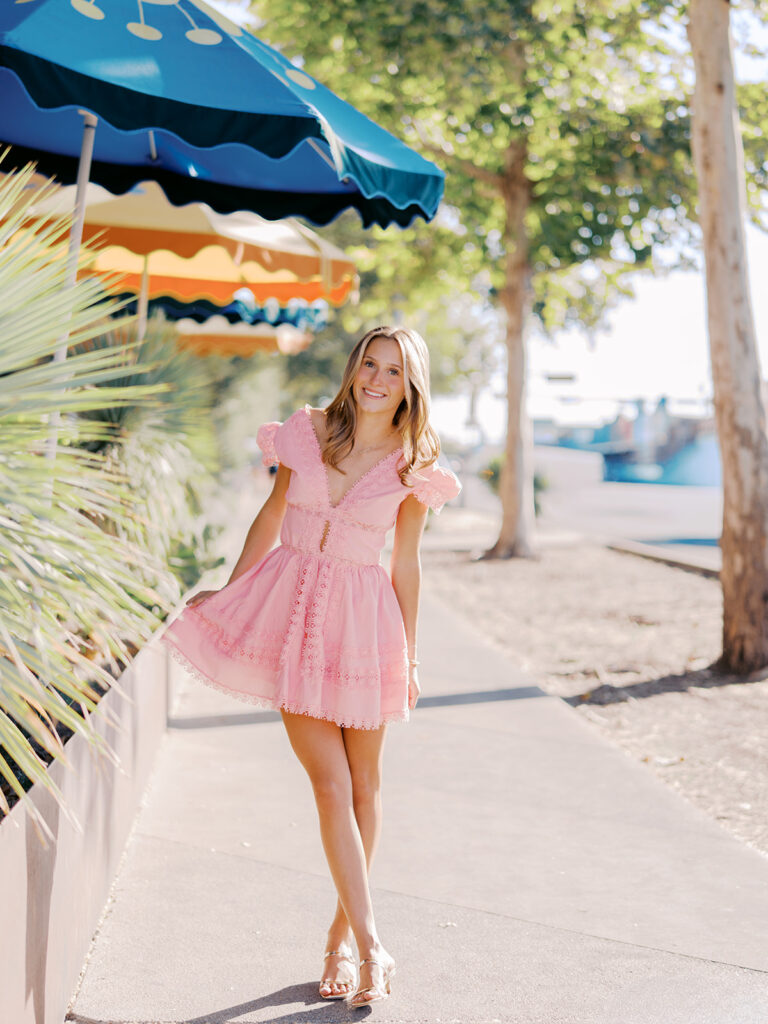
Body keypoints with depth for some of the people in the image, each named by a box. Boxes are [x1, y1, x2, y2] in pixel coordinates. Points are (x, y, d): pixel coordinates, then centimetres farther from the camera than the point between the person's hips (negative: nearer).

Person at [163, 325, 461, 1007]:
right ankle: (372, 949, -2)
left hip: (362, 618, 0)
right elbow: (272, 517, 11)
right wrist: (228, 593, 16)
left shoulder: (412, 468, -2)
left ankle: (342, 935, 26)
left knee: (364, 785, 8)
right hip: (294, 606, 0)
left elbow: (405, 565, 5)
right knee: (331, 786, -5)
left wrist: (410, 656, 8)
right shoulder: (307, 432, 0)